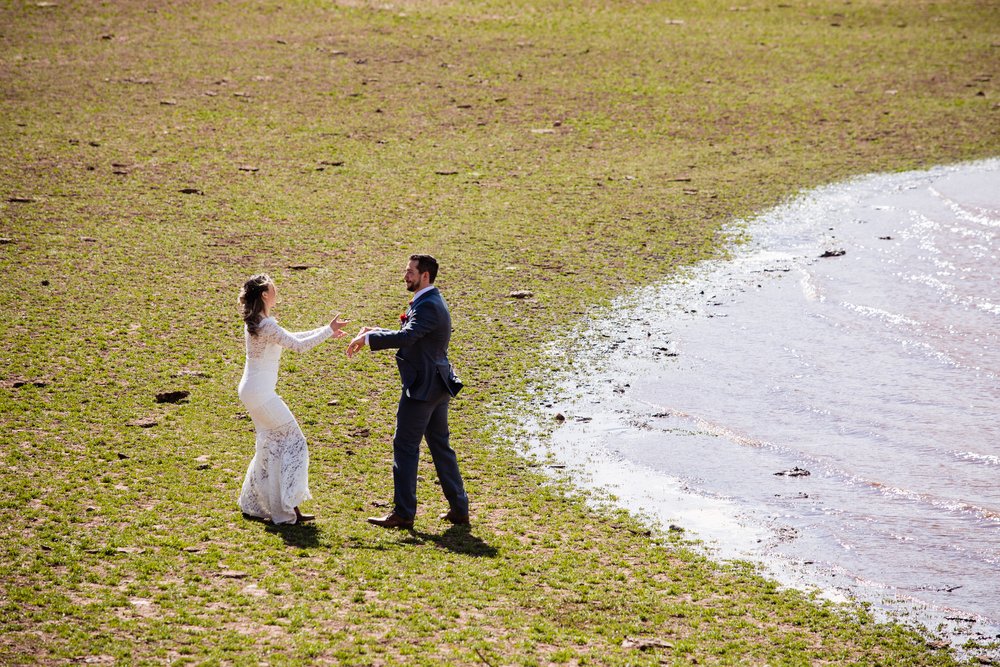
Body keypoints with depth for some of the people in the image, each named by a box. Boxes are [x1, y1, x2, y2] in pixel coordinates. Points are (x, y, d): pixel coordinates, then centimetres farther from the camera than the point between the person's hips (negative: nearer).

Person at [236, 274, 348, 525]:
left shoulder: (255, 322, 10)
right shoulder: (266, 325, -21)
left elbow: (289, 338, 17)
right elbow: (299, 345, -21)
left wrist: (326, 332, 14)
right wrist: (328, 330, -11)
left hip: (252, 391, 10)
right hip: (261, 394, -10)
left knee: (271, 444, 19)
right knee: (292, 441, -3)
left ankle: (253, 504, 25)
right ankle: (289, 509, -3)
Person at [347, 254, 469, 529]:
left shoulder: (428, 306, -19)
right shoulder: (431, 301, 14)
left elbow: (406, 337, -33)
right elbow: (411, 338, 18)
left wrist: (368, 337, -26)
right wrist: (375, 333, 7)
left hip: (422, 387, -10)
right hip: (437, 385, 10)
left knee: (405, 447, -3)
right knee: (440, 446, 15)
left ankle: (402, 513, 0)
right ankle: (459, 508, 19)